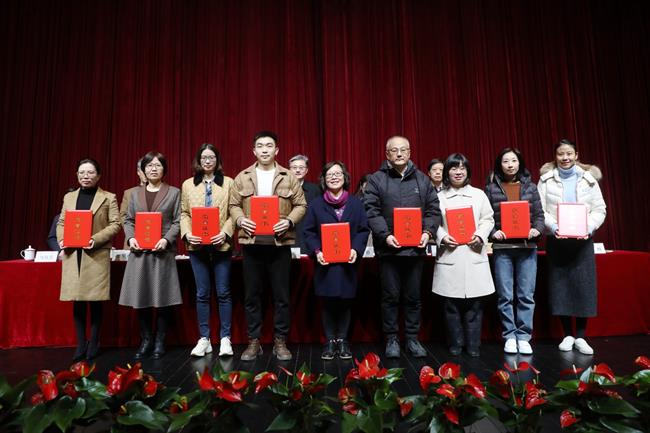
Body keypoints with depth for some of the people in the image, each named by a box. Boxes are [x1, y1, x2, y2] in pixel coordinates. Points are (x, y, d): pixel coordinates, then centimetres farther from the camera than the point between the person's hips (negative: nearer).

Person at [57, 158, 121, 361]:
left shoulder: (108, 198, 4)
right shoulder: (69, 197, 16)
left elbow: (115, 224, -3)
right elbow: (61, 223, 16)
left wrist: (96, 239, -16)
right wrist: (61, 239, -4)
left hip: (97, 255, -3)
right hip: (72, 255, 3)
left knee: (95, 301, 0)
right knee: (77, 300, 4)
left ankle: (94, 343, 12)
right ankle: (80, 344, 13)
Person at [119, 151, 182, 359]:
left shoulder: (174, 192, 7)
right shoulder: (135, 193, 16)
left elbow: (178, 222, 0)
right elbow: (128, 220, 13)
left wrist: (167, 239, -15)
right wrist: (131, 238, -6)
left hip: (163, 251, -3)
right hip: (139, 251, 3)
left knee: (162, 297, -1)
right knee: (141, 297, 3)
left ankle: (160, 342, 11)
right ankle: (146, 341, 16)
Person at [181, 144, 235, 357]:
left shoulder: (228, 183, 5)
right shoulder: (188, 184, 11)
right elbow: (184, 213, 7)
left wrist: (225, 233, -14)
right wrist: (187, 233, -9)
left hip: (221, 245, -2)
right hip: (197, 245, 2)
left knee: (223, 292, 3)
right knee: (202, 293, 7)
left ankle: (225, 338, 12)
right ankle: (204, 339, 17)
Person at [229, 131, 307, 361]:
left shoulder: (289, 177, 5)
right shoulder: (242, 177, 8)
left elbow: (301, 205, 4)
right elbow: (234, 205, 8)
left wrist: (289, 221, -13)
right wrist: (240, 220, -11)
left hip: (280, 243, -1)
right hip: (251, 243, 1)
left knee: (281, 296, 5)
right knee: (251, 295, 8)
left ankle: (280, 341, 18)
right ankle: (253, 341, 20)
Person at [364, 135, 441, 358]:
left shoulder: (422, 179, 12)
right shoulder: (376, 180, 3)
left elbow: (433, 210, 10)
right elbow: (372, 212, -6)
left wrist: (427, 232, -6)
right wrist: (385, 235, -17)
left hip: (415, 248, 3)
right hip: (389, 248, -2)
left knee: (414, 296, 10)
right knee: (390, 296, 6)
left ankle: (412, 339, 23)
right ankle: (391, 339, 18)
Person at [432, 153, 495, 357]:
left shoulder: (479, 194, 12)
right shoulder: (439, 197, 9)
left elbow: (488, 219, 8)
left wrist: (480, 235, -9)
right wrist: (442, 237, -13)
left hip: (474, 254, 1)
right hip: (449, 255, 0)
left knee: (474, 303, 3)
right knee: (451, 303, 4)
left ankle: (473, 345, 15)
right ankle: (455, 343, 17)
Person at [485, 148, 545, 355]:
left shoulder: (530, 186, 11)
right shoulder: (491, 187, 6)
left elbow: (539, 214, 9)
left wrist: (537, 229, -9)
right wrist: (492, 232, -14)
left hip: (527, 246, 2)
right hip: (502, 247, -1)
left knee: (526, 295, 3)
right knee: (505, 296, 2)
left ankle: (523, 337, 13)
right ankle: (509, 337, 14)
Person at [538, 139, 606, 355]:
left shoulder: (588, 178, 5)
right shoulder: (546, 179, 2)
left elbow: (599, 209, 4)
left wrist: (588, 227, -12)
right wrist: (553, 226, -17)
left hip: (582, 239, 1)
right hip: (556, 239, -1)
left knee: (583, 285, 0)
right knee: (560, 284, 2)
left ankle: (580, 337, 12)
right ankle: (567, 335, 15)